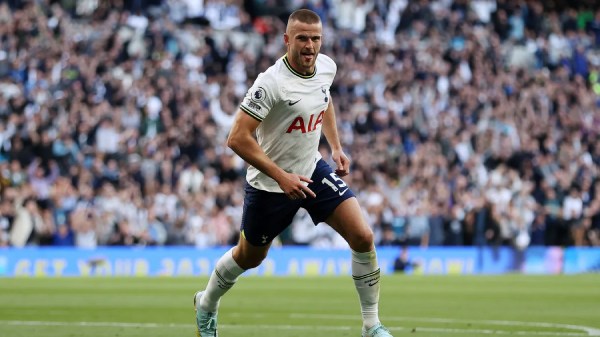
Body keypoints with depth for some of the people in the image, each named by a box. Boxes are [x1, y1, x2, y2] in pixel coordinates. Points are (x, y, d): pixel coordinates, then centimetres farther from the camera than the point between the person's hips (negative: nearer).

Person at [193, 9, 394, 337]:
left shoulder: (326, 66, -6)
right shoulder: (271, 83, -28)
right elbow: (237, 138, -29)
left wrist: (335, 146, 9)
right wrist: (282, 177, -30)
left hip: (313, 169, 5)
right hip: (270, 184, -5)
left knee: (363, 238, -11)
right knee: (249, 257, 15)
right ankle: (206, 304, 46)